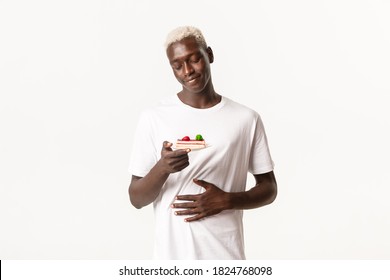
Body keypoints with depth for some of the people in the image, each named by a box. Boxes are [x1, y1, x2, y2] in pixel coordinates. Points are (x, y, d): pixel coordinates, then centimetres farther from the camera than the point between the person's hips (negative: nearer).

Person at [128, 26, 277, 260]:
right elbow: (136, 199, -2)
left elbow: (269, 189, 6)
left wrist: (226, 200, -10)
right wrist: (162, 168, -21)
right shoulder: (154, 118, -3)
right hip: (171, 254, 0)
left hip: (227, 255, 1)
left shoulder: (246, 119, -1)